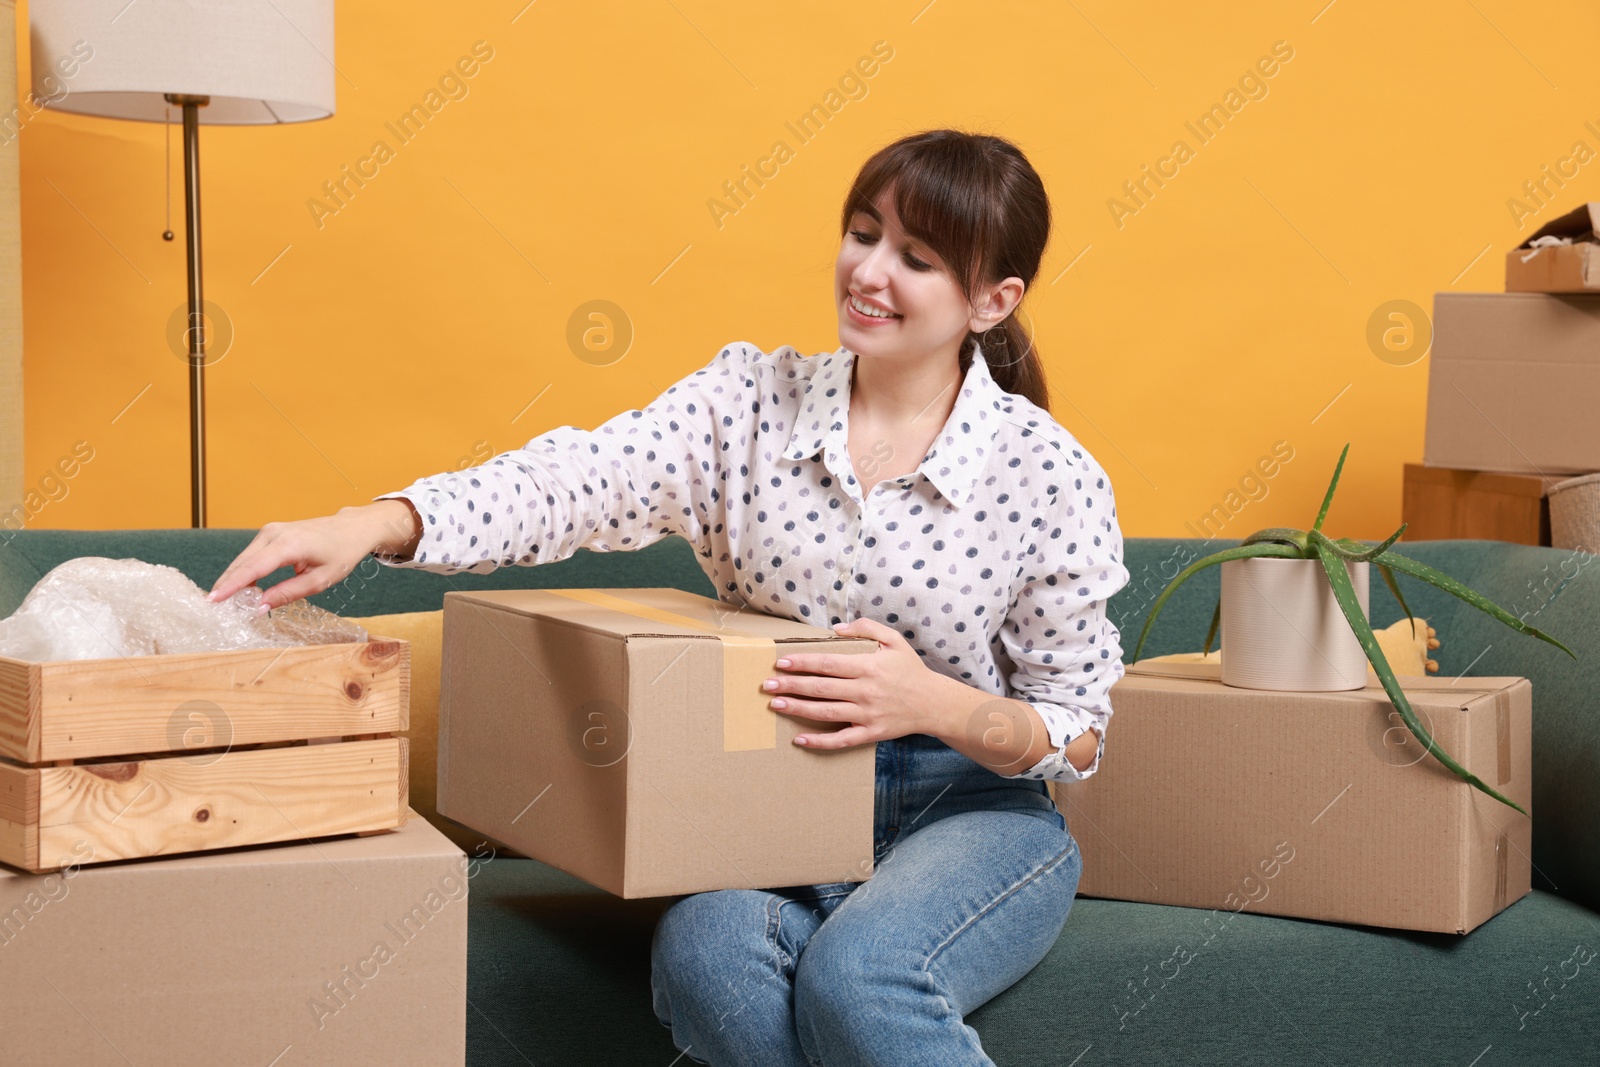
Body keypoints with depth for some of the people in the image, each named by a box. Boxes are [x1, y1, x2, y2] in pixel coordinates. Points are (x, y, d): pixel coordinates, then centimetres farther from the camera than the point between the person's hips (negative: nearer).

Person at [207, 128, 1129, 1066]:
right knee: (704, 953, -31)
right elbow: (576, 480, -14)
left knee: (856, 975, -34)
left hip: (972, 808, -2)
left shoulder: (1052, 476, -4)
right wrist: (371, 526, -30)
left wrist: (936, 704, -20)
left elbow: (1077, 734, 0)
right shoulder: (752, 398, 2)